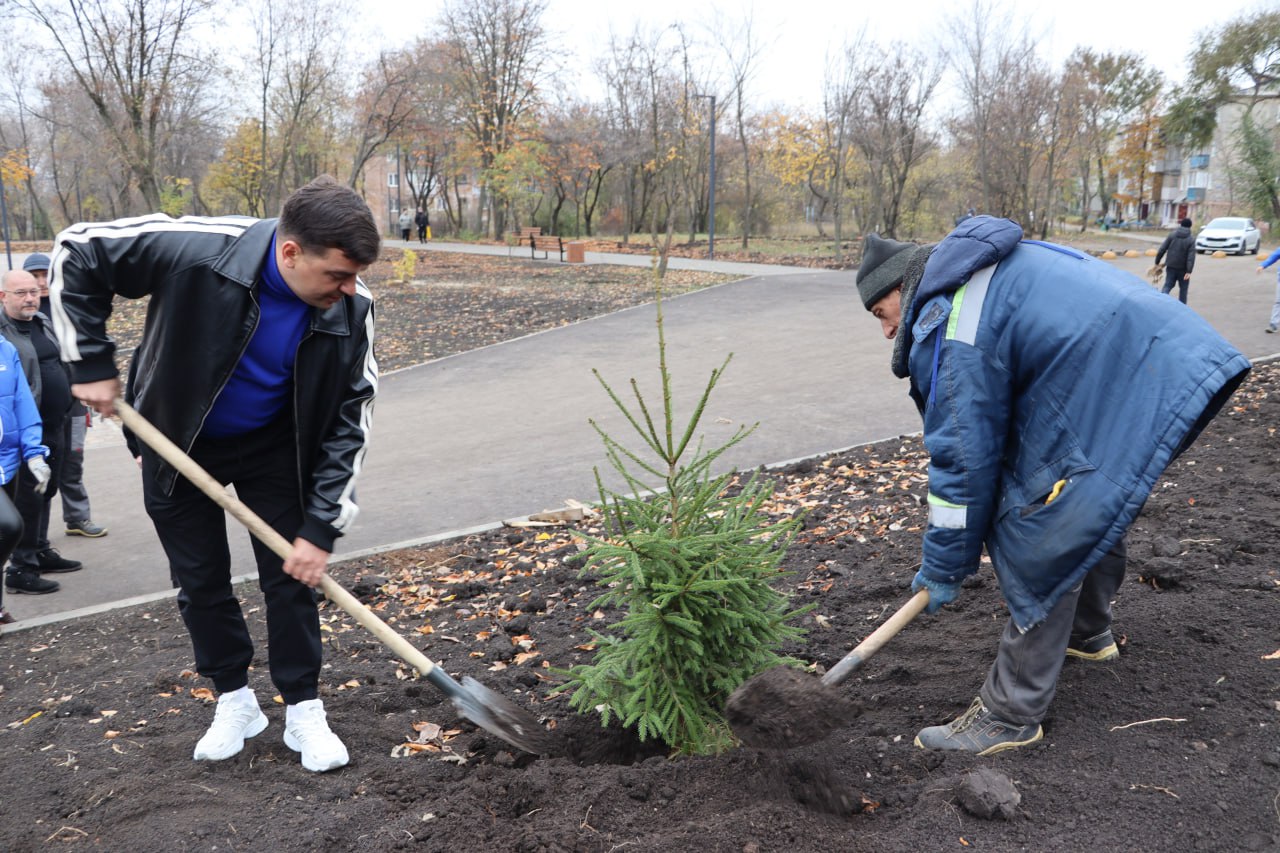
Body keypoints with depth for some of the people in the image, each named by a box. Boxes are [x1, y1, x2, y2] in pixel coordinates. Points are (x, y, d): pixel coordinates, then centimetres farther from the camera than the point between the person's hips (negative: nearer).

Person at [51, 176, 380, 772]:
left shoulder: (350, 308, -25)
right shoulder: (194, 250, -33)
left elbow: (348, 422, -17)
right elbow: (75, 254, -17)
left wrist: (322, 528, -20)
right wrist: (91, 363, -18)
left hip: (274, 449, 1)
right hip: (177, 444, 0)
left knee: (291, 575, 0)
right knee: (200, 582, 8)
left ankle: (303, 711, 16)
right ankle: (234, 701, 27)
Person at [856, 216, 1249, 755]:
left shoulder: (952, 331, -16)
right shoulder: (990, 268, 16)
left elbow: (963, 459, -14)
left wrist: (943, 566, -2)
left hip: (1125, 402, -11)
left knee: (1036, 554, -5)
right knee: (1091, 519, 29)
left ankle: (1010, 715, 5)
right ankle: (1088, 634, 52)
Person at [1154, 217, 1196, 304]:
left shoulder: (1172, 235, -1)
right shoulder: (1191, 239, -6)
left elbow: (1162, 249, -4)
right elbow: (1191, 256, -14)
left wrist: (1157, 262, 4)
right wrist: (1189, 271, -17)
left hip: (1171, 266, 1)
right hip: (1183, 268, -1)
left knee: (1167, 285, 6)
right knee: (1183, 288, 12)